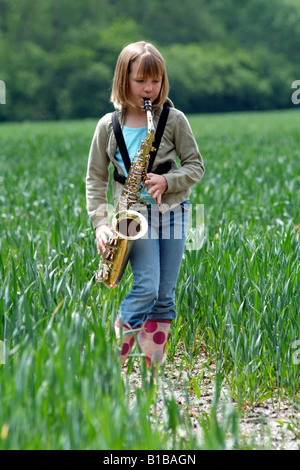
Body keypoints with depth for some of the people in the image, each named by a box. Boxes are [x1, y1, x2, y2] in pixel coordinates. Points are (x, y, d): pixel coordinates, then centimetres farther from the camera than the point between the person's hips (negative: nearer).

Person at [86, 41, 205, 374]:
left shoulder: (174, 120, 0)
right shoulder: (108, 126, 0)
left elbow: (196, 166, 4)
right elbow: (95, 178, 3)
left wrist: (167, 181, -15)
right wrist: (100, 222, -7)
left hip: (172, 212, 2)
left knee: (165, 294, 3)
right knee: (146, 286, -15)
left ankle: (152, 369, 11)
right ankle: (110, 362, 0)